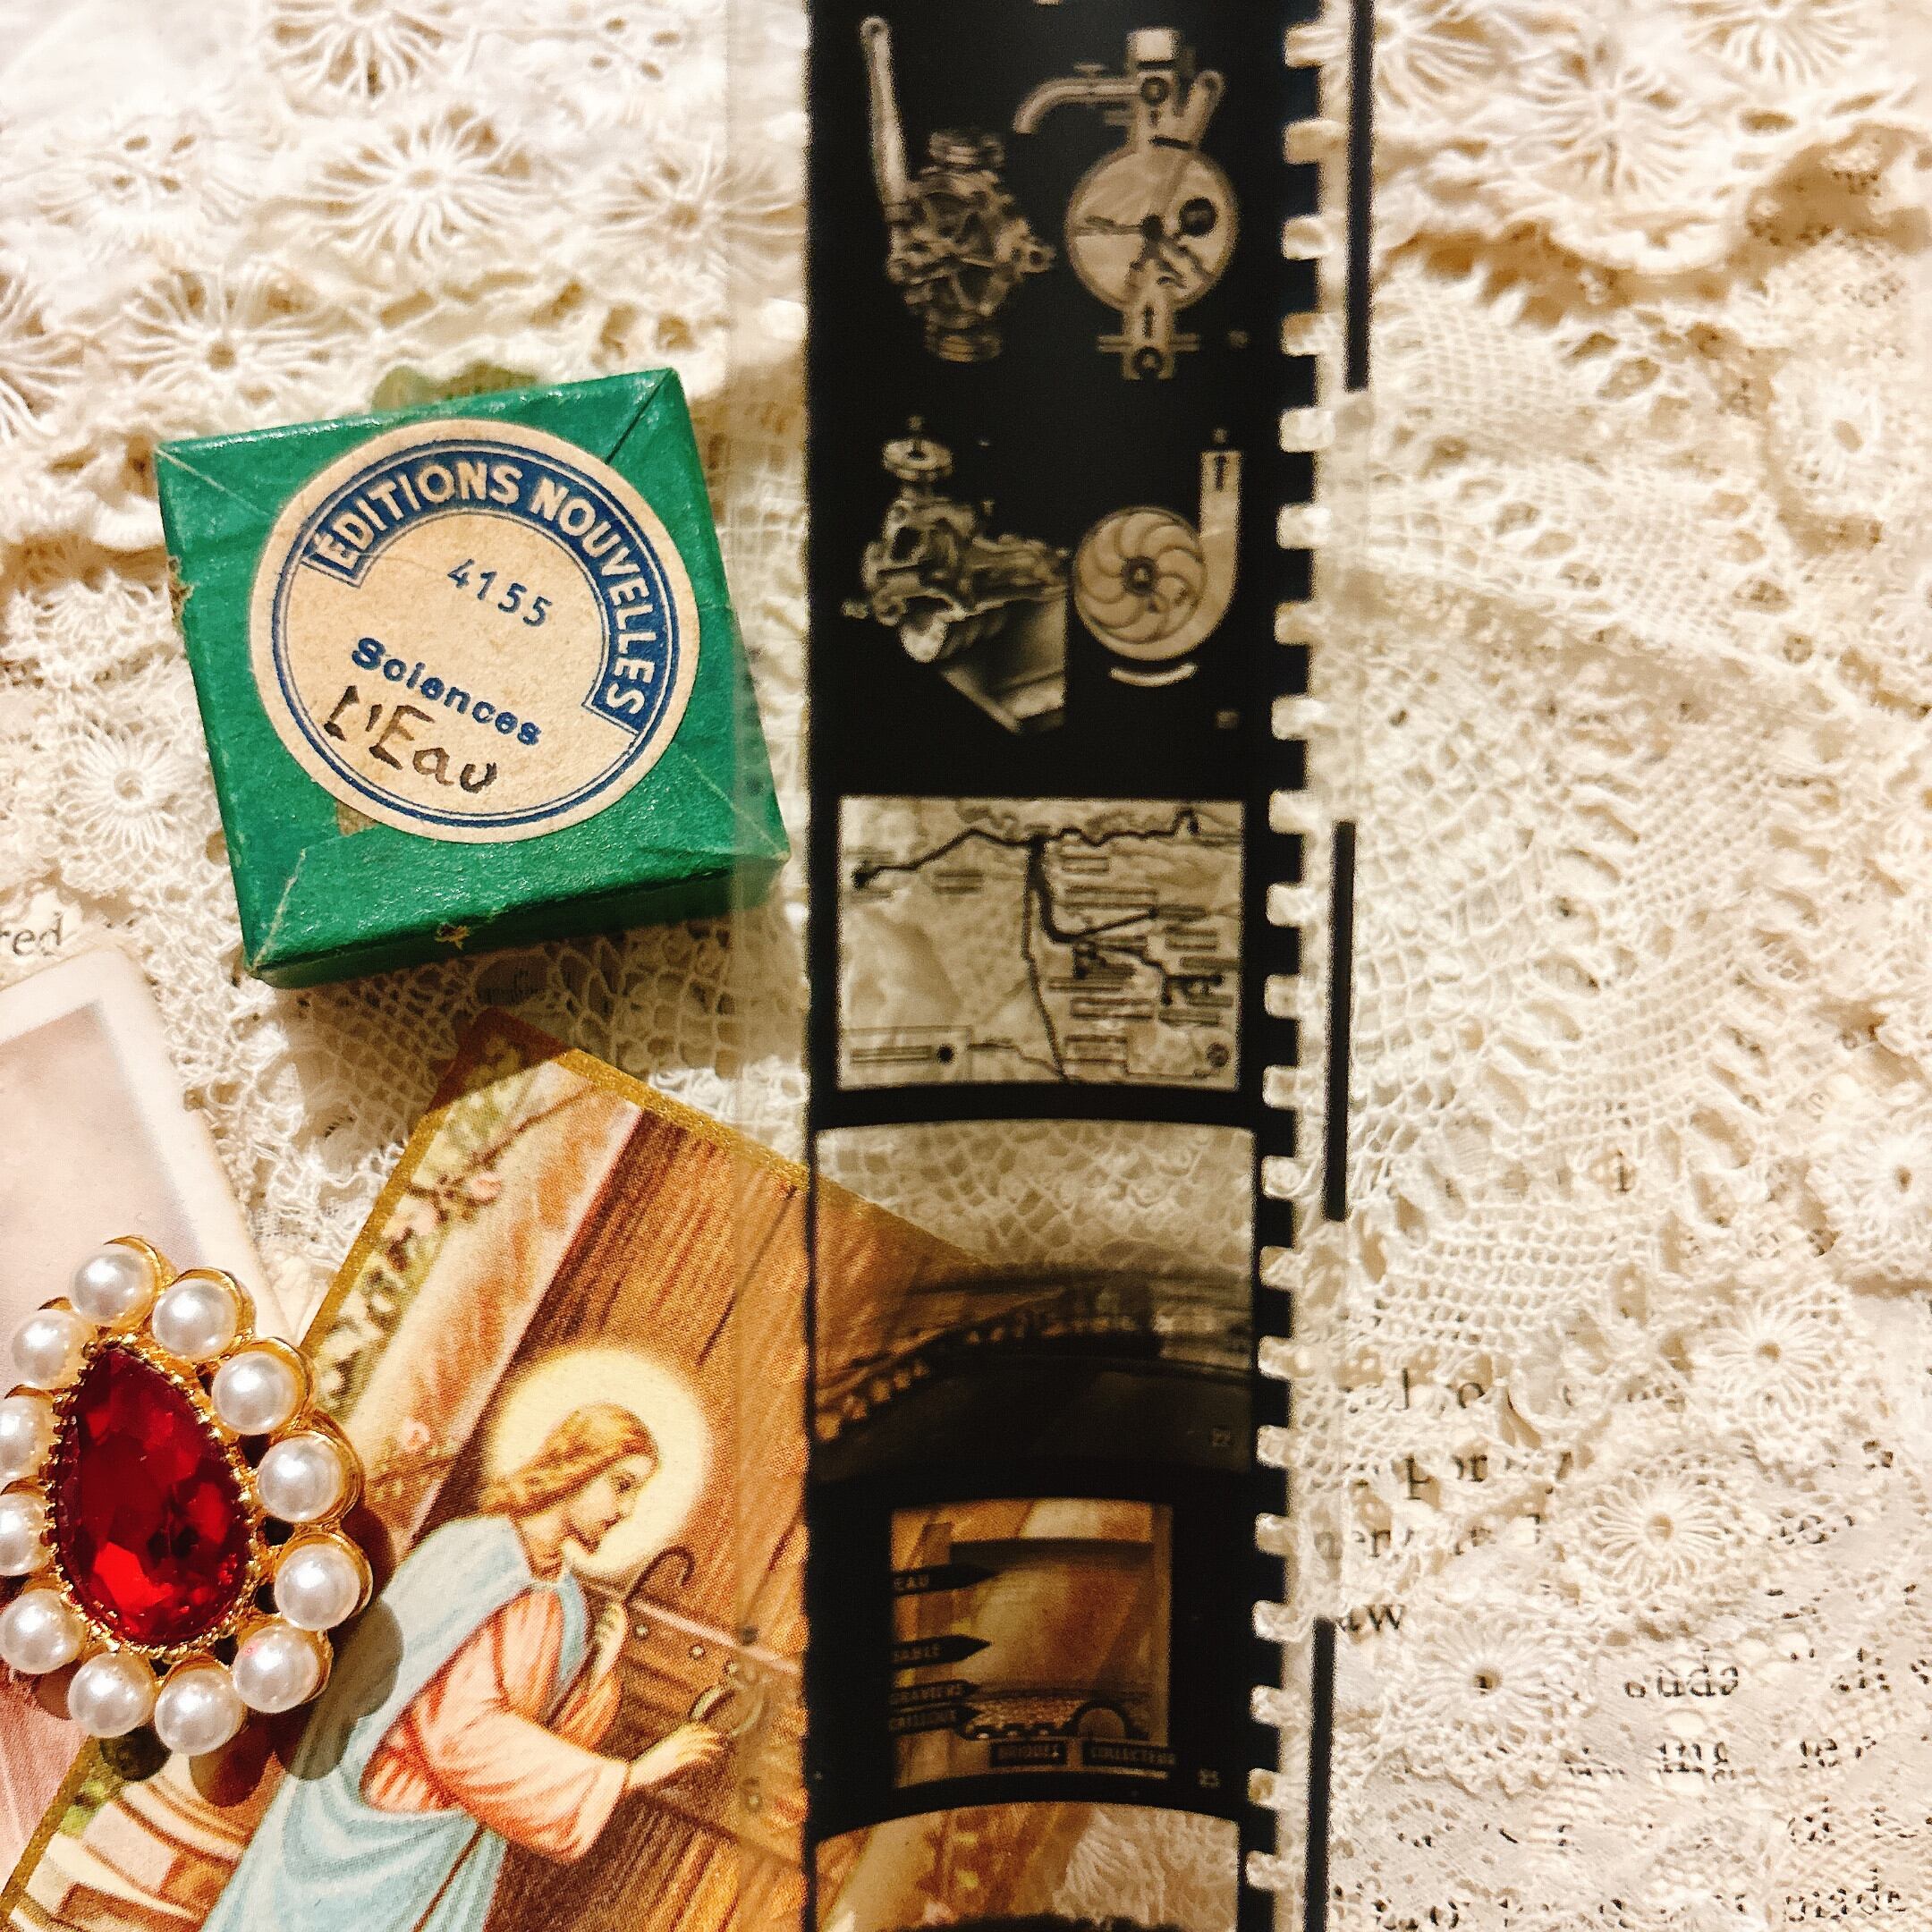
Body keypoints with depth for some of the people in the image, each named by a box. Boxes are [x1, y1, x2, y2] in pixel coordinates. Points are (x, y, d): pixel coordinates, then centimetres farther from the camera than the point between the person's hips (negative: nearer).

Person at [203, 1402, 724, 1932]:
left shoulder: (563, 1602, -1)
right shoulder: (470, 1555, -23)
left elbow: (543, 1740, 2)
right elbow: (457, 1726, -30)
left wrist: (599, 1667, -15)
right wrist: (632, 1775, -29)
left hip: (455, 1845, 6)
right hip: (379, 1835, -6)